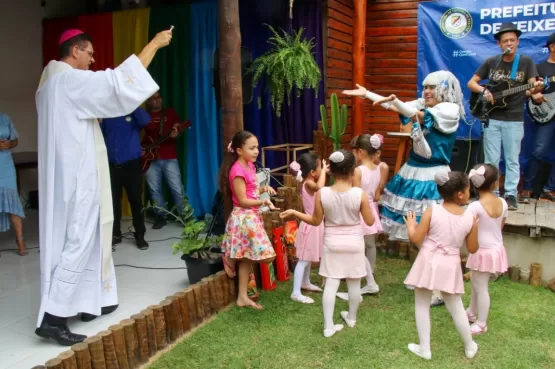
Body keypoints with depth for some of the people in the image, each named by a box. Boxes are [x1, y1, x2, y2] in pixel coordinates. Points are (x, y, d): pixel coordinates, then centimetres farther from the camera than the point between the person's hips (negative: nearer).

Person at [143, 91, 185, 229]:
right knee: (154, 190, 5)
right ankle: (161, 216, 17)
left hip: (169, 157, -2)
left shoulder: (170, 112, 7)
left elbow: (178, 129, 3)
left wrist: (175, 134, -20)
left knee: (177, 188, -4)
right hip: (150, 158, 2)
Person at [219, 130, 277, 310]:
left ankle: (243, 297, 20)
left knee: (247, 258, 12)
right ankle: (230, 257, 12)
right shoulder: (238, 170, -19)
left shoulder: (250, 166, 10)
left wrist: (263, 189, 2)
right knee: (263, 256, -7)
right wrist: (264, 202, -27)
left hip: (252, 216, 9)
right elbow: (243, 200, -20)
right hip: (243, 218, -9)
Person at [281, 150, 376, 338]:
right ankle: (351, 318, 34)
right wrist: (369, 211, 13)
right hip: (354, 243, 0)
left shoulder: (321, 194, -16)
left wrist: (293, 212, 6)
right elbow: (369, 221, -8)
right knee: (354, 283, 16)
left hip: (332, 244, 0)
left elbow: (316, 221, -5)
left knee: (331, 284, 4)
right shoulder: (360, 194, -17)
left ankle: (329, 326, 5)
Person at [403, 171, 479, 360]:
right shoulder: (470, 218, -6)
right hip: (450, 266, 2)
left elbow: (416, 239, -11)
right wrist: (474, 227, 15)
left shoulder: (432, 211, -13)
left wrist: (410, 225, 8)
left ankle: (424, 349, 21)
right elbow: (472, 249, 3)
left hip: (429, 263, -2)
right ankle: (470, 347, 36)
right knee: (456, 308, 20)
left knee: (422, 306, 13)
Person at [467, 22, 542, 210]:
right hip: (492, 119, 1)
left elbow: (532, 87, -6)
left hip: (514, 120, -1)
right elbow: (471, 83, 6)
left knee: (512, 160, 4)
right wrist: (484, 91, -14)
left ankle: (510, 195, 12)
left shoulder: (526, 62, 0)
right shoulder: (490, 62, 3)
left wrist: (535, 89, -30)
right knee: (491, 160, 5)